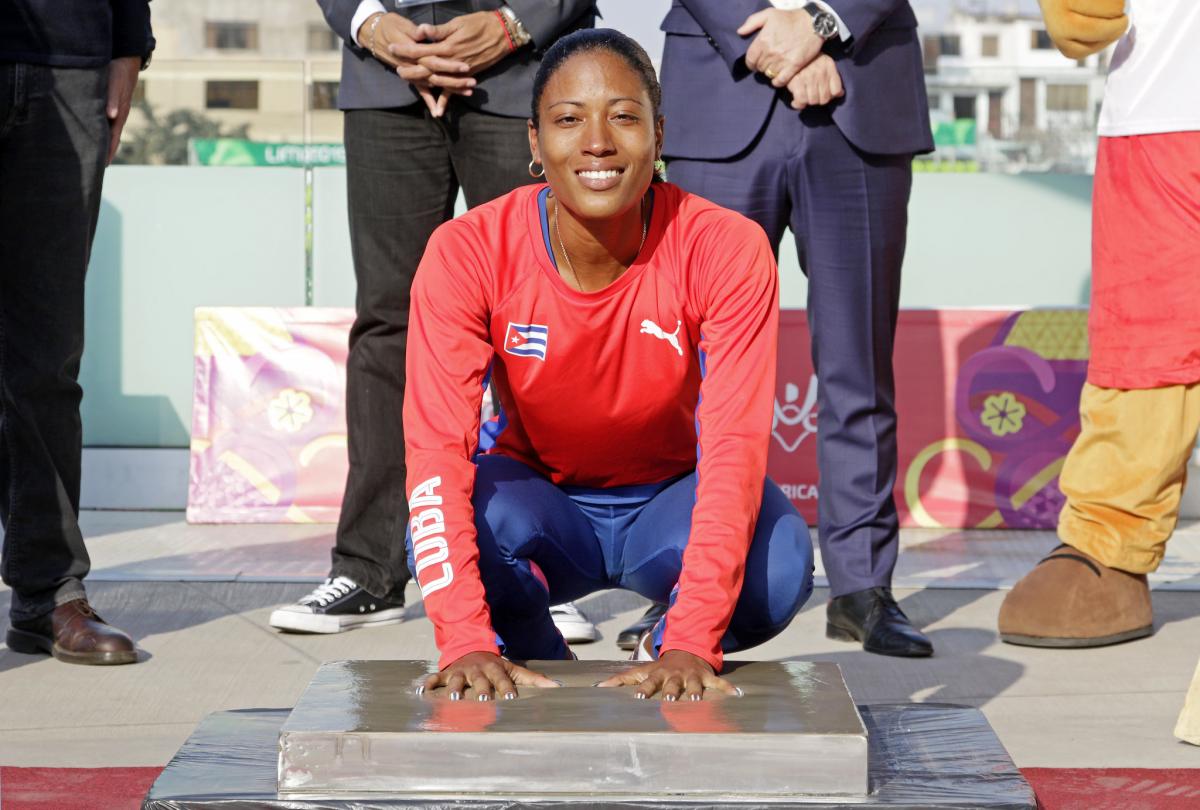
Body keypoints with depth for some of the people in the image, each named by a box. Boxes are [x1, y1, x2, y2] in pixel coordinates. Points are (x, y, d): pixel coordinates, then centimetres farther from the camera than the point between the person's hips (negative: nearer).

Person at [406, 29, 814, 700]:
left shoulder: (726, 249, -21)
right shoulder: (466, 253, -20)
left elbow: (734, 447, -27)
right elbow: (438, 445, -27)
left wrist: (691, 642, -40)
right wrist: (467, 642, -41)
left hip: (673, 500, 0)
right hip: (540, 499, 0)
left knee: (778, 567, -32)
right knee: (437, 538, -34)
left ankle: (670, 658, 3)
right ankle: (543, 668, -1)